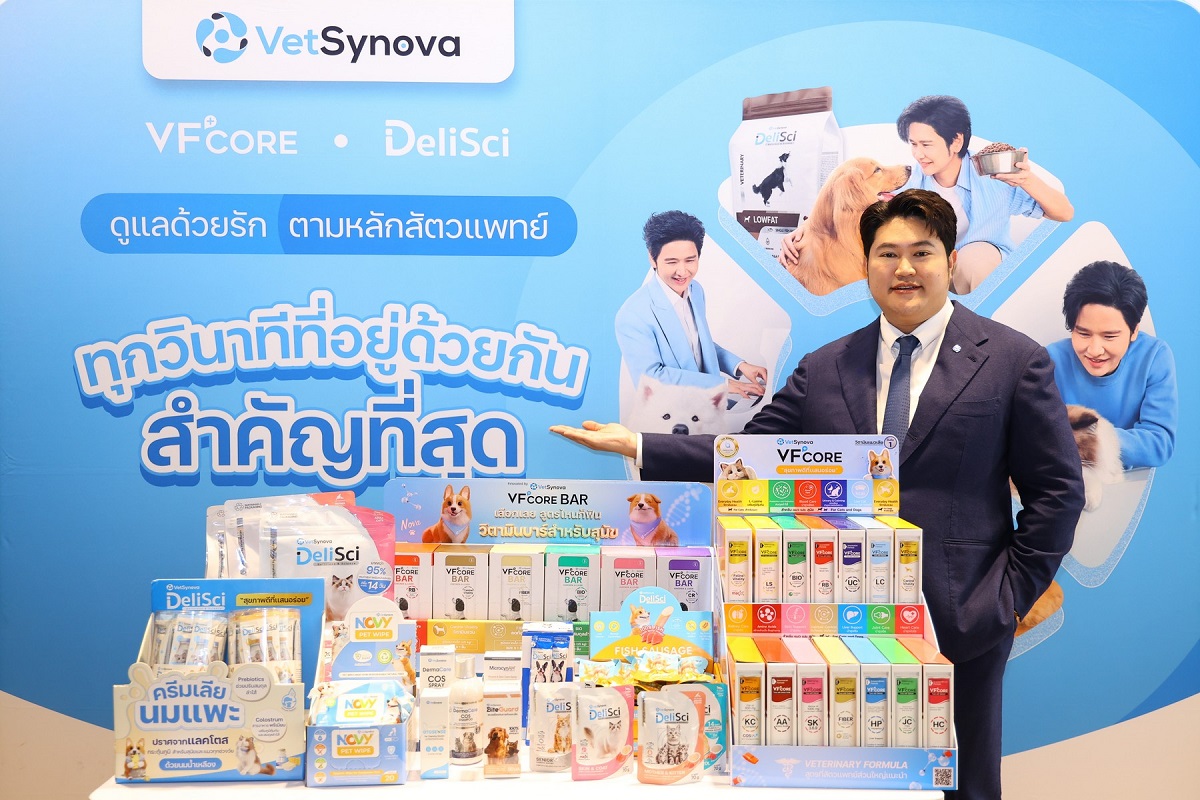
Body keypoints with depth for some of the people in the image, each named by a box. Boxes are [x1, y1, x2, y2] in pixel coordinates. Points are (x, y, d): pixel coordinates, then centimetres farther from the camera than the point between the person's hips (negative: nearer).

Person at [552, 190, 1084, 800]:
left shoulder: (1015, 360, -1)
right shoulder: (825, 368, 8)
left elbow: (1058, 488, 1)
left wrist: (1012, 594, -6)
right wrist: (634, 445, -3)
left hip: (961, 620, -2)